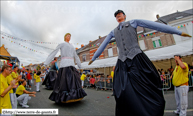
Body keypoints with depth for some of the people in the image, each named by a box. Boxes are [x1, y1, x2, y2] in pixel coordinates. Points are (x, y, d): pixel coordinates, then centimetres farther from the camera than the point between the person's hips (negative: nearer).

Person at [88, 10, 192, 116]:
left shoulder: (133, 22, 18)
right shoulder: (113, 32, 25)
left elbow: (155, 25, 13)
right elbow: (103, 45, 22)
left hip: (137, 59, -1)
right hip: (122, 63, 1)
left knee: (148, 90, 1)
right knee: (123, 93, -7)